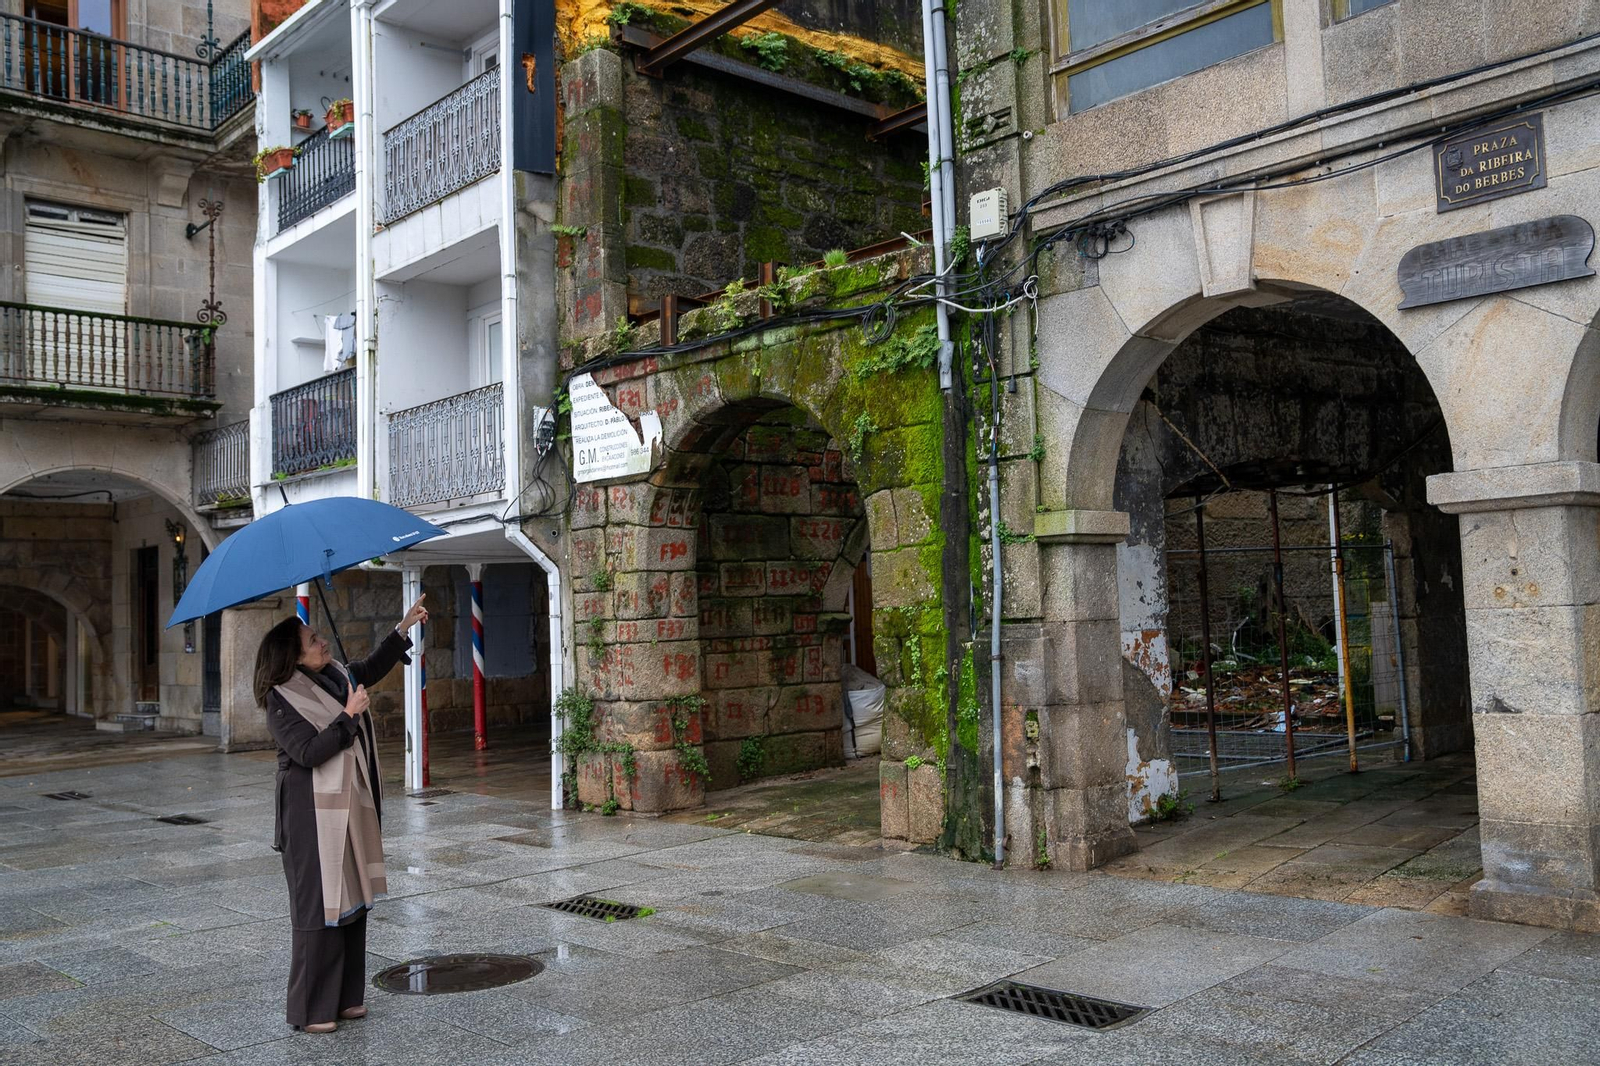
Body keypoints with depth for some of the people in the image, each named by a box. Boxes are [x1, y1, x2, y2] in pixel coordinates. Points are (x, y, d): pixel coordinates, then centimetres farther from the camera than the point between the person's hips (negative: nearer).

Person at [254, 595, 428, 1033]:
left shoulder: (336, 675, 8)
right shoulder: (282, 700, -14)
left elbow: (372, 667, 27)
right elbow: (308, 752, -23)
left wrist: (403, 627, 22)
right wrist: (348, 715, -20)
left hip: (352, 807, 8)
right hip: (314, 815, -8)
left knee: (353, 899, 12)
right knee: (318, 905, -3)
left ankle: (346, 996, 23)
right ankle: (311, 1009, 7)